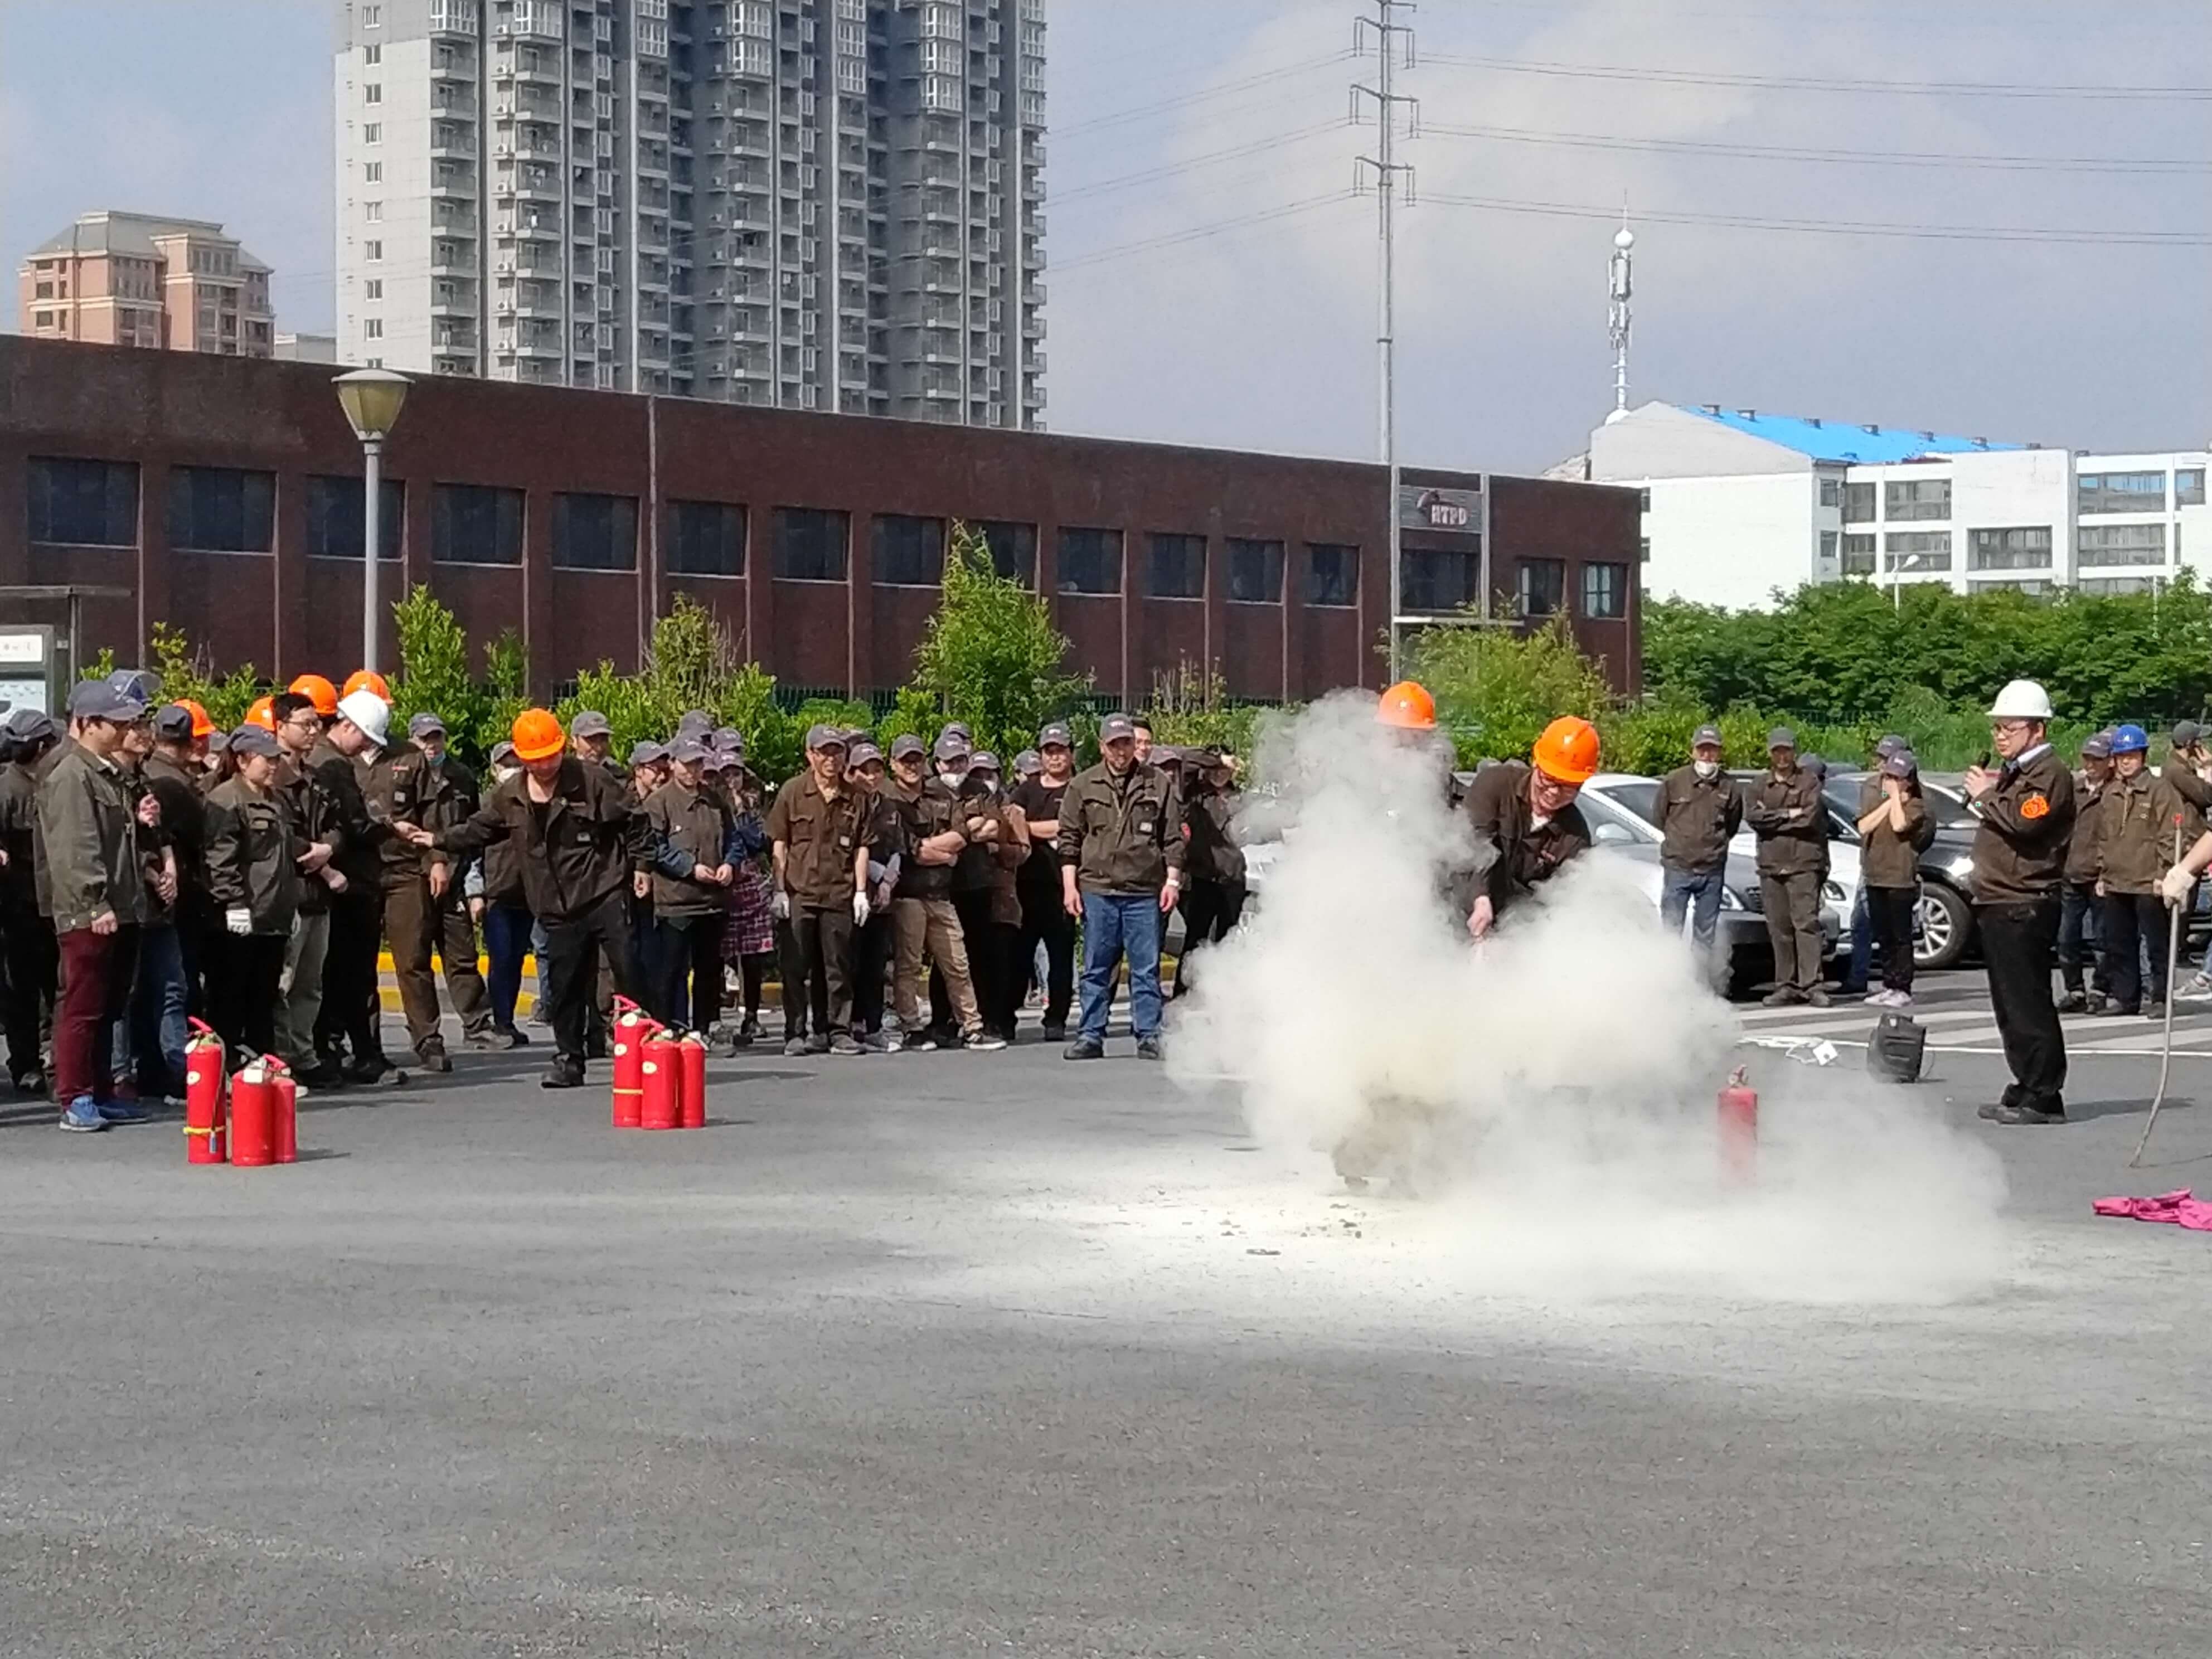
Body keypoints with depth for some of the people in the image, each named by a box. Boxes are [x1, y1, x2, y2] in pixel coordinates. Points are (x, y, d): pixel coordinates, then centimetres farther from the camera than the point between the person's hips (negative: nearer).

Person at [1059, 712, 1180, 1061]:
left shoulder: (1157, 783, 7)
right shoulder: (1083, 786, 8)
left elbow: (1172, 836, 9)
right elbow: (1069, 839, 9)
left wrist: (1172, 880, 1)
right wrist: (1069, 886, 2)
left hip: (1144, 891, -1)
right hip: (1097, 890, 1)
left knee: (1146, 969, 0)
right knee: (1096, 969, 4)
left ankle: (1148, 1036, 5)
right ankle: (1091, 1036, 9)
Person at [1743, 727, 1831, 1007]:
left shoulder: (1809, 781, 5)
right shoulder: (1758, 787, 15)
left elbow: (1810, 817, -9)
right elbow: (1752, 817, -2)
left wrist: (1771, 820, -4)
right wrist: (1788, 815, -8)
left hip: (1804, 863, -4)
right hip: (1770, 866, 4)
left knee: (1806, 923, -11)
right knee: (1779, 929, 2)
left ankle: (1811, 984, -15)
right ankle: (1785, 986, 6)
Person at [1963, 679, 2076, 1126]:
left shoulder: (2050, 774, -10)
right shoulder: (2014, 772, 22)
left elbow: (2022, 822, -24)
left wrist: (1987, 795, -12)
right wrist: (1986, 792, 9)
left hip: (2025, 906, -11)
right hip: (1997, 904, 11)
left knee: (2028, 1005, -10)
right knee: (2010, 1005, 13)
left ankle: (2044, 1097, -9)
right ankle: (2026, 1089, 19)